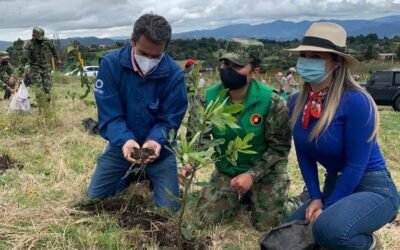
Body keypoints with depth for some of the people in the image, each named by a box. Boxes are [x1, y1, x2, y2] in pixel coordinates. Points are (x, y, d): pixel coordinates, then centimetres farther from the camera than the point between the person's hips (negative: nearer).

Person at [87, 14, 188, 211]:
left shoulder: (174, 74, -21)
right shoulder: (110, 64, -20)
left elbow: (170, 120, -16)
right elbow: (109, 114, -20)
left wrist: (155, 141, -38)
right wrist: (124, 140, -39)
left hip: (157, 146, -1)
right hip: (121, 143, 1)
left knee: (168, 207, -3)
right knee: (94, 197, 4)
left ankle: (150, 177, 30)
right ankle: (129, 177, 34)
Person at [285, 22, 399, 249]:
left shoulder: (355, 101, -25)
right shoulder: (297, 102, -4)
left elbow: (356, 165, -22)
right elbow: (304, 155, 3)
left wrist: (326, 208, -17)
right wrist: (315, 198, -6)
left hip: (373, 190, -7)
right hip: (334, 186, 8)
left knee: (329, 228, -36)